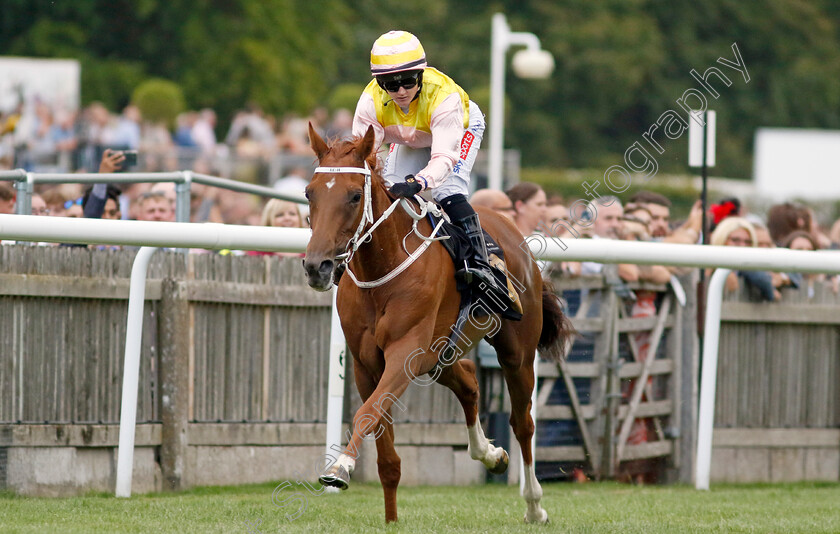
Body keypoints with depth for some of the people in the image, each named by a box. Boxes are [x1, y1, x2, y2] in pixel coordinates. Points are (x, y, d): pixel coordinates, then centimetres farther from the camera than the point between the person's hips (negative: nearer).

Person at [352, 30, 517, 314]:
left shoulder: (444, 95, -44)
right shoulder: (371, 101, -33)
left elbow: (445, 157, -50)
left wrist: (418, 182, -69)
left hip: (462, 128, -5)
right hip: (410, 141, 5)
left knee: (448, 193, -27)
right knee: (390, 194, -8)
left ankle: (480, 264, -30)